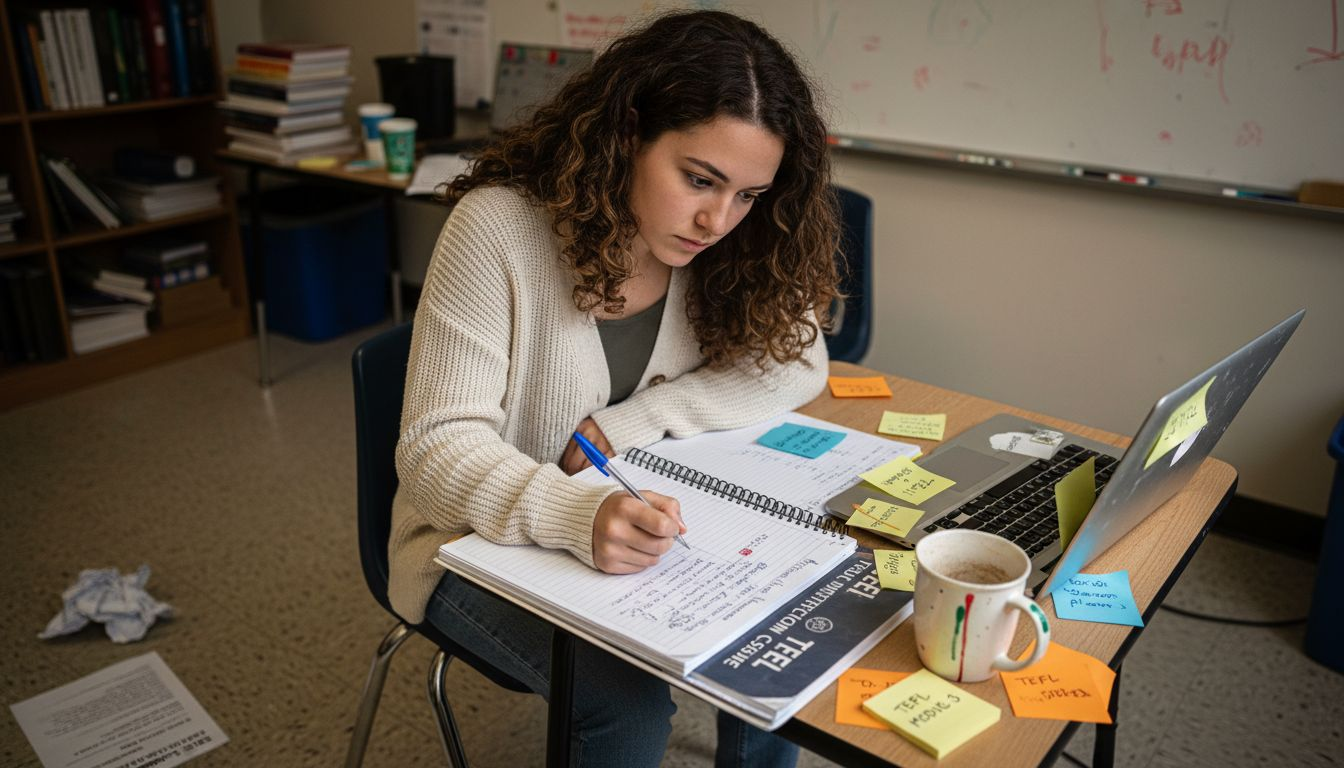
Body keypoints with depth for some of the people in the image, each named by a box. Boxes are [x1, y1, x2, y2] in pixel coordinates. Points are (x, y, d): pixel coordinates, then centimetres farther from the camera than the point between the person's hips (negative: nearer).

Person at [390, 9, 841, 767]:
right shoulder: (499, 228, -24)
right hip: (483, 542, -4)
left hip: (631, 525, 5)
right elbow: (438, 450, -25)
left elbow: (797, 365, -10)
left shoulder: (725, 246, -9)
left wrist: (620, 427, -20)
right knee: (629, 701, -23)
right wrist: (580, 516, -44)